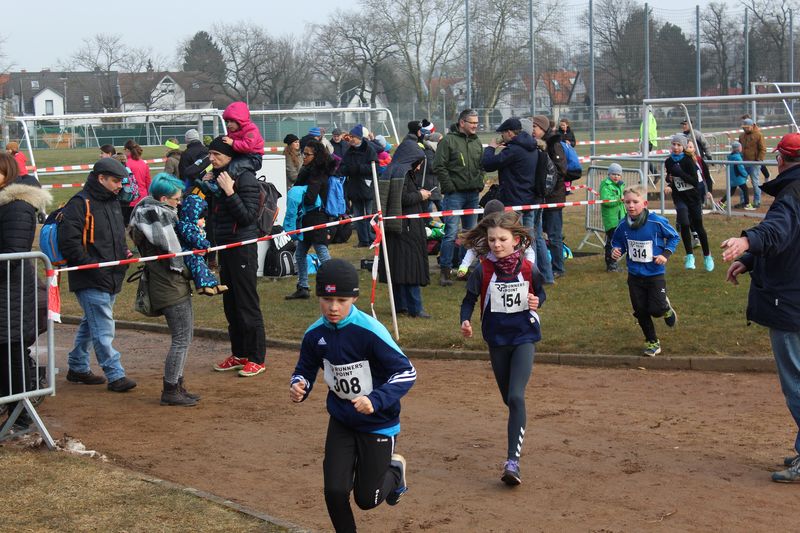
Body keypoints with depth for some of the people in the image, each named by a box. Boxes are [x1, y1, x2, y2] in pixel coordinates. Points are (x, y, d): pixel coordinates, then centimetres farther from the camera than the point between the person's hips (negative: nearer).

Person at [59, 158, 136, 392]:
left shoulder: (113, 203, 16)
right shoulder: (79, 204, -12)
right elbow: (68, 242, -18)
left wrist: (124, 252, 11)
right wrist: (92, 265, -19)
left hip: (111, 278, 9)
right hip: (90, 281, -9)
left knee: (91, 324, 19)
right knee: (104, 329, -7)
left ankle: (77, 367, 32)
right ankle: (115, 375, -2)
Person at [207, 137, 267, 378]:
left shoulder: (245, 178, -14)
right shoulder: (219, 177, 10)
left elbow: (248, 216, -20)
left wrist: (230, 192, -25)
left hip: (243, 248, -9)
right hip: (225, 247, 9)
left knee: (247, 304, -4)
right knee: (230, 304, 13)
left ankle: (256, 359, 3)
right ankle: (239, 354, 23)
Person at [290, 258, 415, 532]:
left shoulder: (370, 331, -25)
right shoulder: (315, 334, -9)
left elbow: (406, 372, -24)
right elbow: (305, 370, 5)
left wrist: (375, 400, -37)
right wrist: (299, 387, -19)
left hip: (378, 422, -4)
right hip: (341, 422, 4)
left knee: (367, 499, 4)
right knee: (335, 491, -4)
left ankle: (394, 468, 37)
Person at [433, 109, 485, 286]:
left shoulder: (476, 142, 13)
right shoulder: (448, 141, -8)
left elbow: (482, 165, 24)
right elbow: (439, 166, -11)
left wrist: (480, 184, 10)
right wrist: (449, 187, -14)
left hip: (473, 194, 7)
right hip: (455, 194, -7)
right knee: (451, 233, -10)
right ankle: (444, 270, -6)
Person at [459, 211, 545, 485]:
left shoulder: (529, 269, -9)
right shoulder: (482, 271, -9)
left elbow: (540, 292, 10)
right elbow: (469, 300, 0)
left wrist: (536, 301, -13)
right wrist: (465, 321, -20)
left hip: (524, 338, -2)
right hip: (496, 340, 2)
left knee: (516, 396, -17)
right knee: (509, 398, 16)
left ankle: (512, 461, -20)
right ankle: (518, 429, 48)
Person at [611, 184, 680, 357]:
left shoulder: (657, 222, -17)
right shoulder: (623, 226, -8)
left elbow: (673, 237, -3)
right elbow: (617, 241, 10)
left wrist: (666, 254, -15)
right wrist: (616, 251, -11)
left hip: (655, 274, -3)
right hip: (634, 276, 3)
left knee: (656, 309, -6)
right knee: (640, 311, 7)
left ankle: (666, 307, 32)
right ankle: (652, 342, 25)